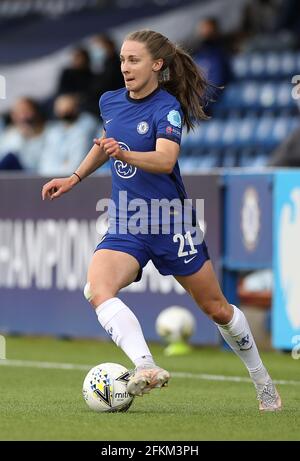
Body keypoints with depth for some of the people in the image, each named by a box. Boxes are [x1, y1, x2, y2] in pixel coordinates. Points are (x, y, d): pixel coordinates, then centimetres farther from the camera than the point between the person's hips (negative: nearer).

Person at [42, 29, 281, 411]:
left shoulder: (168, 107, -14)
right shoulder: (110, 102, 4)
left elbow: (166, 160, -33)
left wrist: (125, 155, -49)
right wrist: (75, 178, 22)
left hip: (171, 223, -4)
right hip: (125, 227, 4)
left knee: (217, 309, 9)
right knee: (97, 289, -27)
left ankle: (263, 383, 31)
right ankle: (145, 366, -44)